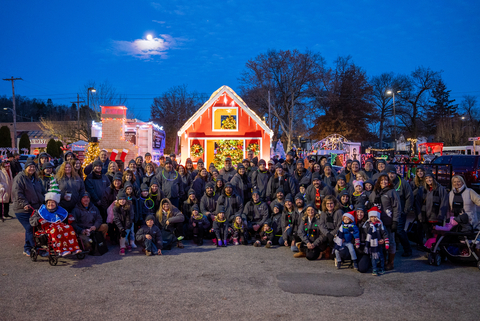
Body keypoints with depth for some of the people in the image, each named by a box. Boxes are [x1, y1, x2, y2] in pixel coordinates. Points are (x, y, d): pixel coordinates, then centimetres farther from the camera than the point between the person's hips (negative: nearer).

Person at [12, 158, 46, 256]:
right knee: (30, 229, -10)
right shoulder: (20, 178, -7)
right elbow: (17, 193, -14)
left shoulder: (36, 179, 17)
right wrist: (24, 204, -21)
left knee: (30, 229, 11)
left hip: (35, 208, 7)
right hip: (23, 210, -7)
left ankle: (27, 249, 21)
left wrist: (44, 202, 11)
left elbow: (42, 192, 23)